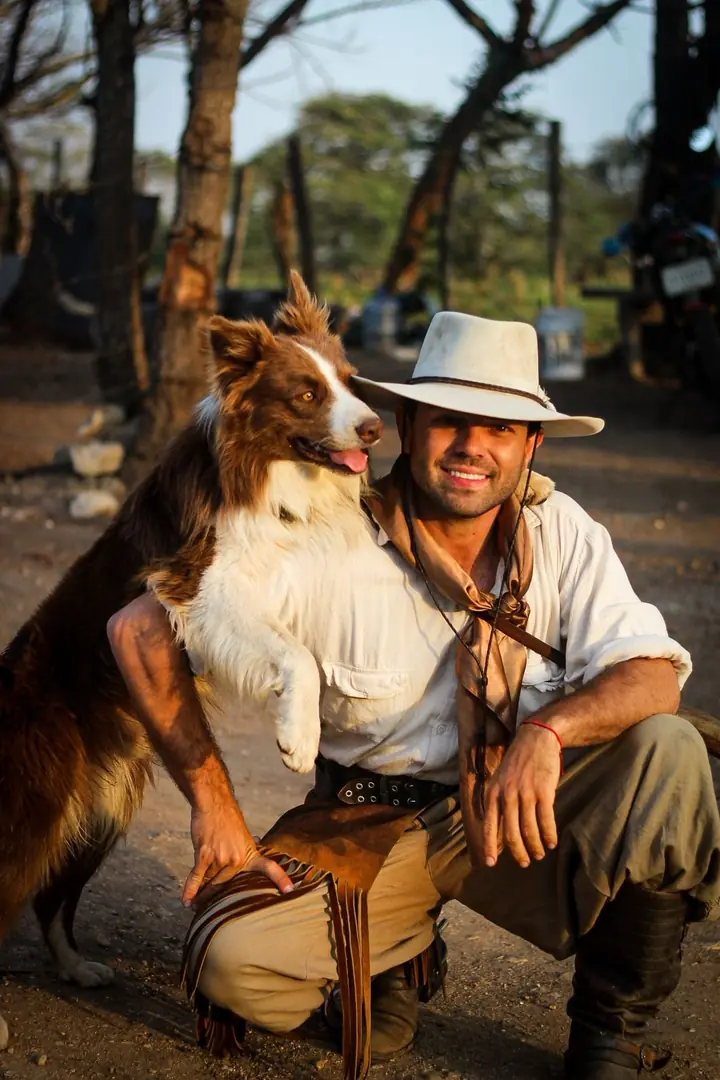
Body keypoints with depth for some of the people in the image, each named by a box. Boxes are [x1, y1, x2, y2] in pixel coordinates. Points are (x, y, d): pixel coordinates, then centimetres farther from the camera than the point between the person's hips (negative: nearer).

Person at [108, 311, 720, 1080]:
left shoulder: (560, 532, -8)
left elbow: (653, 676, -15)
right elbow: (141, 630, -15)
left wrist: (548, 729, -36)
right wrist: (215, 807, -16)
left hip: (525, 813, 2)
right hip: (374, 826, -1)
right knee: (235, 962, -27)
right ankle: (401, 952, 10)